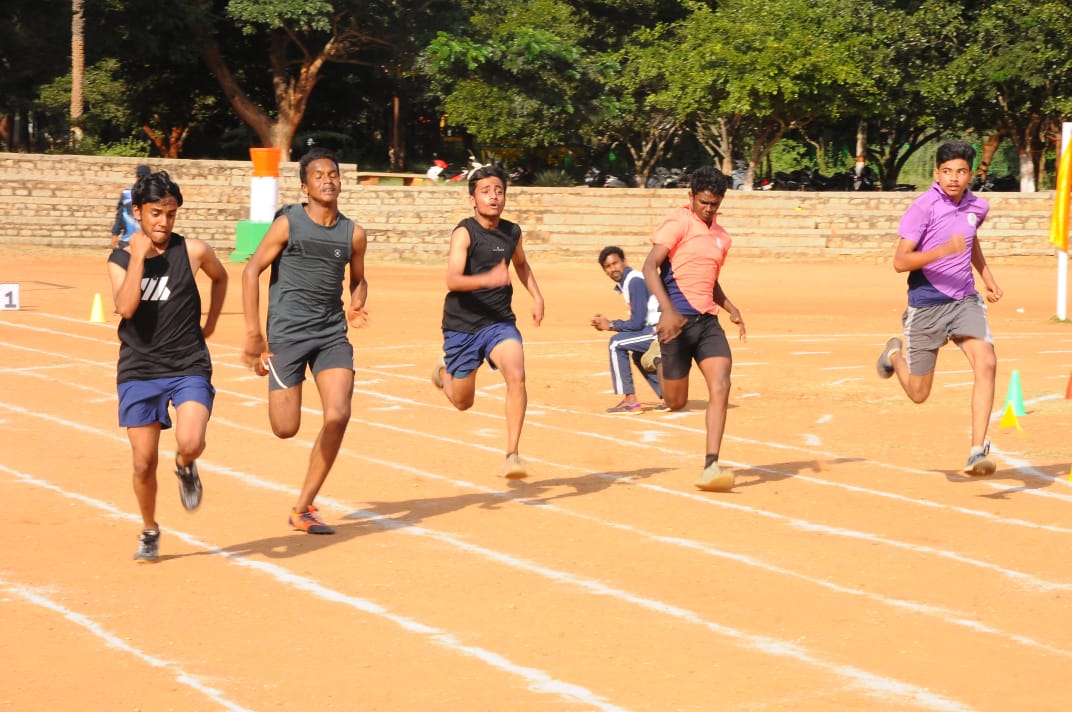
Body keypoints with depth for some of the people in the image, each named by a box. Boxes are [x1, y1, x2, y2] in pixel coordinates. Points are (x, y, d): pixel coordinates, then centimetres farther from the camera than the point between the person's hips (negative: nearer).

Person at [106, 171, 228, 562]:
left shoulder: (193, 251, -2)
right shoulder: (120, 259, -1)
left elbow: (220, 277, 20)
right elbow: (126, 307, -19)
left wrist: (210, 324, 16)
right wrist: (138, 255, -18)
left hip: (189, 368, -1)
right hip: (139, 371, 1)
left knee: (190, 443, -24)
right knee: (144, 461, 2)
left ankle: (186, 468, 14)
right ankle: (149, 532, 26)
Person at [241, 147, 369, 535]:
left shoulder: (353, 233, 6)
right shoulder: (288, 223, -5)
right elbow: (252, 270, -3)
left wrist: (356, 307, -1)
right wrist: (253, 334, -7)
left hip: (332, 334, 3)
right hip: (287, 333, -3)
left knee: (338, 416, -14)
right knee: (286, 428, -5)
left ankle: (303, 508, 0)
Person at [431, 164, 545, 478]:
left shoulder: (512, 232, 4)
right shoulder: (464, 232, -13)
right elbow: (452, 280, -27)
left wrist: (536, 296, 13)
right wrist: (488, 278, -43)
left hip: (500, 322, 3)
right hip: (462, 325, -3)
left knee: (516, 375, -25)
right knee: (463, 402, 10)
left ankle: (512, 455, -20)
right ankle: (444, 372, 47)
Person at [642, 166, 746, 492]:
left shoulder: (721, 237, 17)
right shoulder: (678, 222, -5)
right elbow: (650, 267, -14)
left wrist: (731, 309, 13)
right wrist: (667, 310, -25)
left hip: (707, 321, 6)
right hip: (678, 320, -5)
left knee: (720, 386, -15)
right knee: (675, 402, 2)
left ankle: (710, 467, -16)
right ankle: (660, 363, 37)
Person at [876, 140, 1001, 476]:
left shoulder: (977, 207, 3)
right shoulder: (923, 207, -15)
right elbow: (899, 262, -20)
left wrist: (987, 276, 21)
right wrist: (943, 250, -32)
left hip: (965, 301, 4)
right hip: (926, 306, -4)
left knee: (986, 362, -23)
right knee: (919, 394, 8)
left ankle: (977, 453, -23)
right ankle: (895, 353, 44)